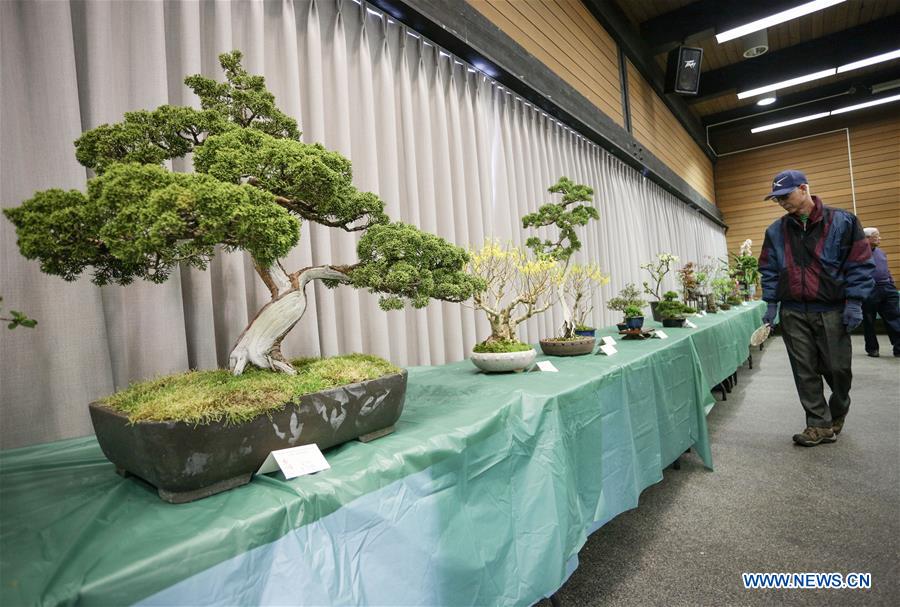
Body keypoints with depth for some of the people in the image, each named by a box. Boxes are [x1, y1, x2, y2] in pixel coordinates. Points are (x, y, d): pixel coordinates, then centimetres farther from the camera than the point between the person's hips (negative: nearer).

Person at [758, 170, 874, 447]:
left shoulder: (843, 221, -2)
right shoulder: (776, 231, 5)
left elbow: (860, 263, -3)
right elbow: (769, 270, 9)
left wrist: (854, 303, -9)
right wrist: (771, 304, 2)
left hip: (832, 311, -2)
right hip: (793, 313, 2)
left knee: (837, 369, 6)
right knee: (805, 372, 4)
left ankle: (837, 413, 34)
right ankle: (820, 425, 14)